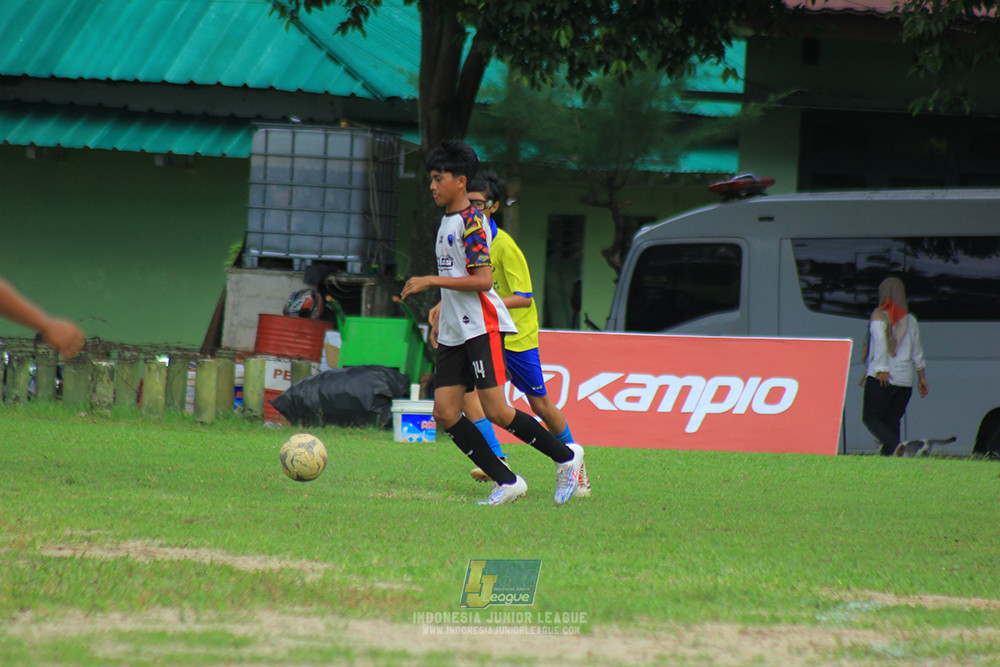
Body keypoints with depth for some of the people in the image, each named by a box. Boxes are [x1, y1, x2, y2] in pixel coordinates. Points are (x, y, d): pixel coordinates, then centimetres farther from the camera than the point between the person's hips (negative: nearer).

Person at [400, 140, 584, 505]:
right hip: (454, 334, 9)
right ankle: (506, 482, 1)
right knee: (445, 413, -3)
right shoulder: (447, 221, 18)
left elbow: (482, 280, -20)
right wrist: (441, 308, 27)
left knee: (495, 410, -14)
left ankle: (566, 456, 3)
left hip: (482, 327, -9)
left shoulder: (471, 222, -12)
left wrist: (430, 281, -19)